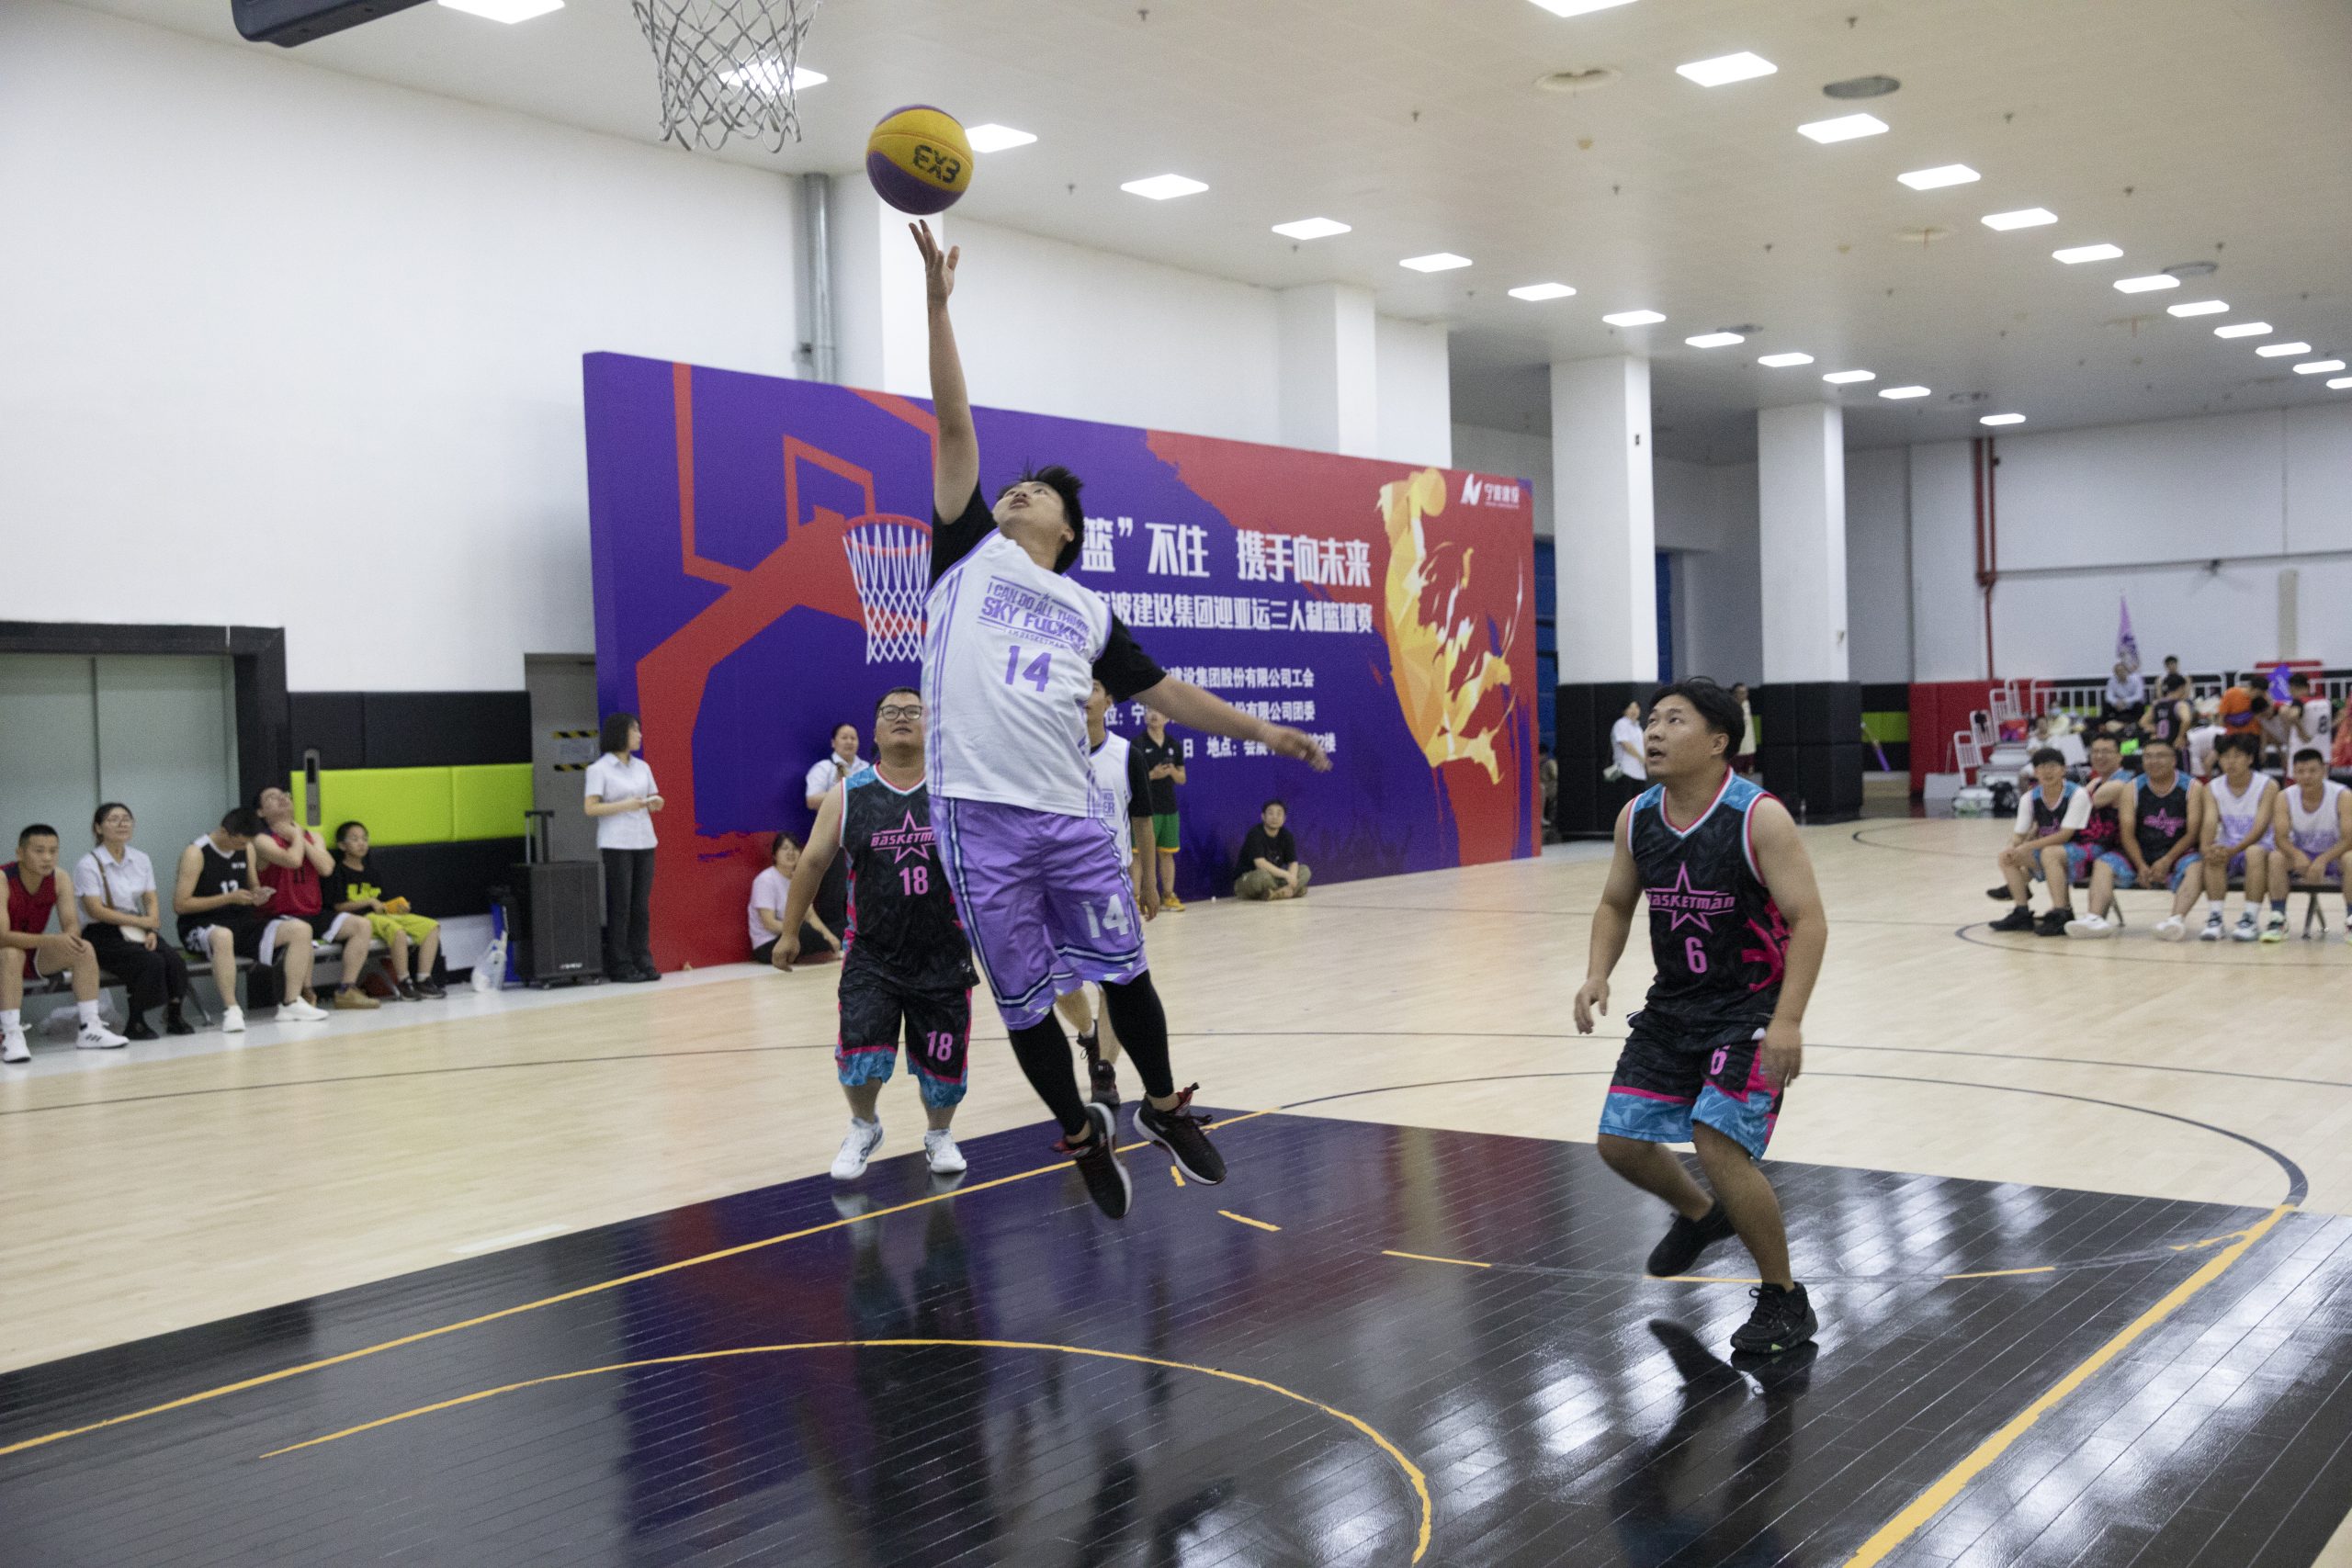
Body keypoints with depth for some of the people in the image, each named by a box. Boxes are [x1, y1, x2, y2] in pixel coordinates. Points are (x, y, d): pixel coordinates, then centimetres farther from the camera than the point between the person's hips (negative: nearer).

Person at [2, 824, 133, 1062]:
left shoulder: (59, 879, -10)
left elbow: (72, 925, -10)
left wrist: (69, 937, -36)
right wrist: (52, 940, -45)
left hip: (35, 953, 5)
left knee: (84, 949, -16)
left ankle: (90, 1028, -12)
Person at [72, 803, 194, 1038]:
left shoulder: (141, 859, 10)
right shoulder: (88, 864, -8)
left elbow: (152, 900, 9)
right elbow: (96, 911, -13)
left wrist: (151, 931, -10)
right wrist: (143, 921, -14)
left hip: (136, 931, 5)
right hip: (103, 935, -5)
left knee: (174, 959, -24)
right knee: (151, 962, -29)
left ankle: (174, 1016, -9)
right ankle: (136, 1025, -15)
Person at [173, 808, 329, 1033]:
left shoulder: (247, 849, 8)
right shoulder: (195, 854, -12)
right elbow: (180, 905, -15)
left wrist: (258, 895, -5)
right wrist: (229, 898, -19)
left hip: (242, 923, 7)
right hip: (201, 928, -7)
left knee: (300, 929, -12)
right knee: (223, 936, -43)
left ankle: (291, 1004, -13)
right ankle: (231, 1010, -37)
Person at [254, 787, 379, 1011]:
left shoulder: (313, 837, 13)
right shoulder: (263, 841, -7)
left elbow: (326, 868, -6)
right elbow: (293, 860, -28)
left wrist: (303, 839, -5)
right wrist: (297, 835, -9)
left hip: (315, 914, 7)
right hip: (283, 917, -7)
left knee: (362, 925, -9)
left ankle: (346, 991, -11)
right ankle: (304, 995, -19)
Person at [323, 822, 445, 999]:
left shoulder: (370, 871, 23)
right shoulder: (339, 872, 2)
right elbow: (339, 905, -6)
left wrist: (398, 907, 1)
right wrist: (370, 901, -11)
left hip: (384, 915, 8)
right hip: (360, 918, -8)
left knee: (432, 926, -9)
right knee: (397, 931, -37)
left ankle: (423, 981, -14)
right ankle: (403, 984, -24)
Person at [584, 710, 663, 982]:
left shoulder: (642, 767, 13)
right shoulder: (599, 769, -4)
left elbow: (654, 800, 19)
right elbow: (591, 808, -9)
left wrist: (655, 803, -4)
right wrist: (624, 805, -19)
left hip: (644, 842, 5)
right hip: (616, 845, -5)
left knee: (642, 905, 4)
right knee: (620, 906, -3)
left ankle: (642, 961, 9)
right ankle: (620, 965, 2)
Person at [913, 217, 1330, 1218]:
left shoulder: (1089, 611, 18)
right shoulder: (970, 556, 11)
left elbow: (1161, 691, 21)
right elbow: (954, 427, 5)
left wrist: (1258, 730, 15)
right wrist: (938, 301, 0)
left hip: (1067, 817, 2)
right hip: (979, 817, -2)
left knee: (1122, 971, 5)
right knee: (1023, 1001, 5)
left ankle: (1163, 1106, 29)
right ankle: (1082, 1133, 24)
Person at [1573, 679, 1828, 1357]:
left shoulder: (1760, 818, -19)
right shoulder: (1636, 817, -1)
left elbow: (1809, 921, -20)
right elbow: (1616, 904, 13)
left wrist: (1787, 1021, -29)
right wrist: (1598, 974, -5)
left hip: (1752, 1008, -6)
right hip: (1673, 1003, 6)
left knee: (1717, 1142, -19)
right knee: (1621, 1141, 6)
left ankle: (1785, 1301, 2)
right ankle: (1700, 1216, 39)